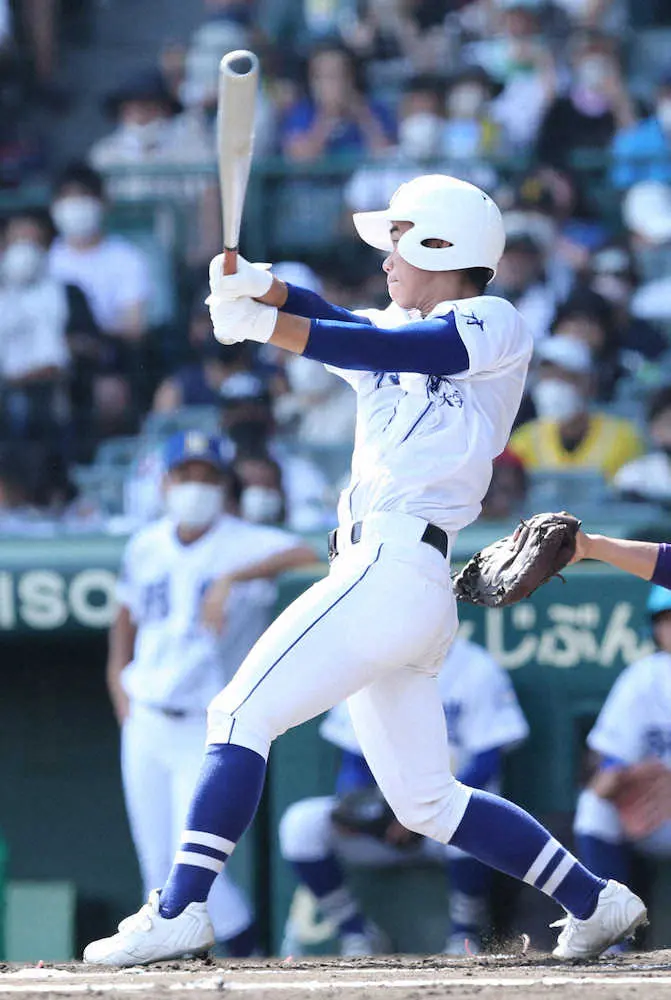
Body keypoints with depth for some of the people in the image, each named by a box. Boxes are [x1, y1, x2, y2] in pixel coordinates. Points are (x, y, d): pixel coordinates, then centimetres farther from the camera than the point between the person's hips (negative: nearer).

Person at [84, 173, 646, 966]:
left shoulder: (494, 326, -2)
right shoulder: (402, 329, 23)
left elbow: (388, 348, -18)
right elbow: (326, 321, 7)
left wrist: (263, 324, -25)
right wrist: (259, 288, -14)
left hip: (395, 566, -10)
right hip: (381, 575, 10)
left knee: (240, 714, -16)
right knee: (425, 803, 12)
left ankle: (179, 911, -23)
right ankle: (595, 903, 16)